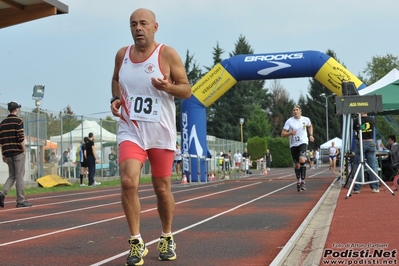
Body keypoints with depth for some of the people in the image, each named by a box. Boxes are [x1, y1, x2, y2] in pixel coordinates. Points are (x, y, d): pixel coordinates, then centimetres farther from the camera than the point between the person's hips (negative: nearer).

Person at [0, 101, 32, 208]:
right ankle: (21, 201, 0)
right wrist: (24, 150, -6)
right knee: (19, 176, -1)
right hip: (18, 152, -6)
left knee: (12, 176, 13)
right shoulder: (18, 121, -7)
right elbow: (21, 138, -14)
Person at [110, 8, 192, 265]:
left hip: (161, 133, -2)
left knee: (162, 188, 9)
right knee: (128, 182, -18)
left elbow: (187, 90, -5)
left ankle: (167, 238, 31)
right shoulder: (122, 54, 3)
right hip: (131, 131, 2)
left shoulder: (167, 54, -7)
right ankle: (137, 242, -6)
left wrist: (168, 87, -25)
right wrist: (116, 98, 3)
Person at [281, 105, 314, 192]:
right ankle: (298, 182, 31)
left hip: (303, 143, -1)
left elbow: (310, 126, 24)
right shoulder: (289, 121, -6)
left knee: (302, 160, -26)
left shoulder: (306, 119, -1)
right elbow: (283, 134, -6)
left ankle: (303, 182, -18)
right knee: (296, 165, 9)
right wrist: (290, 133, -24)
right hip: (293, 144, 1)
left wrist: (311, 135, 9)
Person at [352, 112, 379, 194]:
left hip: (360, 143, -1)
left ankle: (357, 188, 0)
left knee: (358, 166, 2)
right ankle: (374, 187, 5)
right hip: (371, 143, 2)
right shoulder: (372, 120, 0)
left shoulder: (356, 121, -6)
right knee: (372, 165, 6)